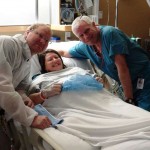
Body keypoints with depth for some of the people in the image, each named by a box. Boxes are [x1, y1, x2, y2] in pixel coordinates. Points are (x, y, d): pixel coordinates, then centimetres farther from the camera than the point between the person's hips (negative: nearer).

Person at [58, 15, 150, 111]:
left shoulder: (109, 33, -17)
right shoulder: (85, 46, 5)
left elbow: (122, 67, -21)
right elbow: (65, 53, 26)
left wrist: (129, 99, -21)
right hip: (128, 86, 7)